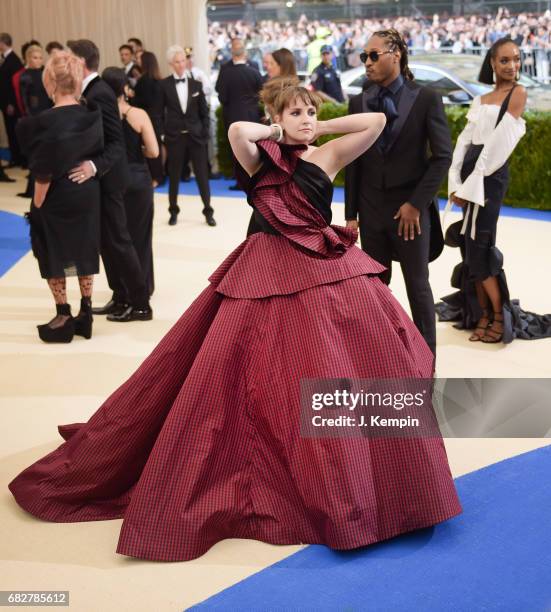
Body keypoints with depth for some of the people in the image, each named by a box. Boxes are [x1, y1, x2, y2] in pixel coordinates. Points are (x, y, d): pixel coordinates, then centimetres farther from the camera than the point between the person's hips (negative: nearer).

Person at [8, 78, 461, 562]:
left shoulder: (327, 157, 5)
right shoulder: (258, 159, -1)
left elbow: (377, 121, -2)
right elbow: (239, 131, -22)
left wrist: (322, 128, 2)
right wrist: (277, 133, -5)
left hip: (330, 274, 3)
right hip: (272, 278, -3)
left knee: (368, 368, 3)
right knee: (264, 380, -2)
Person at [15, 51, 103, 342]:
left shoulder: (43, 123, -19)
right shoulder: (93, 117, -5)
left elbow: (43, 174, -17)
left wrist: (36, 207, -9)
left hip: (56, 199, -5)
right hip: (87, 195, 5)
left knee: (54, 256, 11)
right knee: (84, 253, 16)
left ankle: (64, 317, 17)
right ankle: (85, 313, 22)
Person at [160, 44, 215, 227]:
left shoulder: (196, 84, 6)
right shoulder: (164, 85, -1)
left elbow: (204, 112, 7)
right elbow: (160, 111, 1)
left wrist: (205, 134, 0)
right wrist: (162, 133, -5)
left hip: (195, 136, 1)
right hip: (174, 136, -1)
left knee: (202, 175, 3)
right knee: (174, 176, 7)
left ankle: (208, 212, 13)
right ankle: (173, 211, 21)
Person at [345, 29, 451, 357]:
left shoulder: (427, 99, -7)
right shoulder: (359, 102, 4)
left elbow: (443, 156, -8)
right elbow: (354, 161, 6)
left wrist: (416, 203, -13)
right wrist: (351, 213, 3)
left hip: (411, 209, -3)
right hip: (372, 208, 3)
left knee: (418, 286, 6)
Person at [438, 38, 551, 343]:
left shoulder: (518, 93, -3)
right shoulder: (480, 100, 17)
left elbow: (499, 141, -12)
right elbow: (464, 142, 8)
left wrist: (474, 184, -13)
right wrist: (456, 183, -5)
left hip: (490, 175, -7)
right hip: (469, 174, 7)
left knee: (479, 248, -8)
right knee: (470, 248, 6)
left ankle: (502, 317, 6)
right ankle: (482, 315, 16)